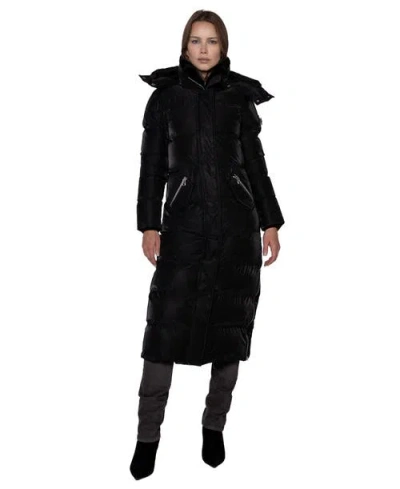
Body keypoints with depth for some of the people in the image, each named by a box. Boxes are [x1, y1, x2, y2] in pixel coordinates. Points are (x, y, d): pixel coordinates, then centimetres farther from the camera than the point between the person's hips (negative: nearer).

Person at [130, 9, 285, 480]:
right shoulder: (165, 97, 7)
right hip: (184, 222, -1)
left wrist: (270, 222, 6)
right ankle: (148, 435, 6)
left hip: (237, 222, 2)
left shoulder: (240, 96, 10)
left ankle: (215, 426, 19)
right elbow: (152, 166, 5)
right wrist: (149, 224, -2)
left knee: (230, 322, 4)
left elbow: (255, 163, 10)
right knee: (166, 325, -6)